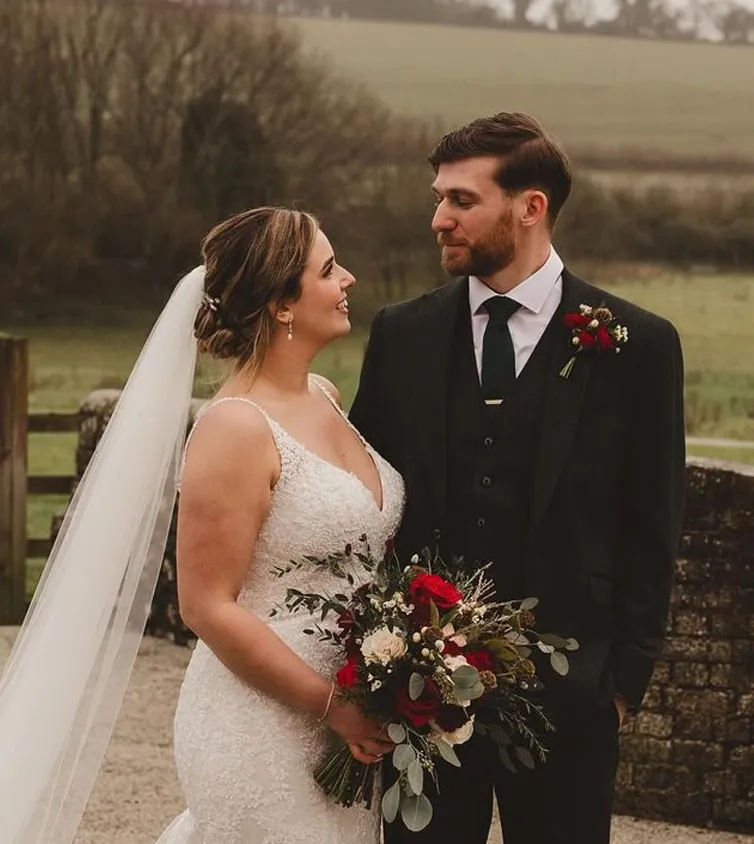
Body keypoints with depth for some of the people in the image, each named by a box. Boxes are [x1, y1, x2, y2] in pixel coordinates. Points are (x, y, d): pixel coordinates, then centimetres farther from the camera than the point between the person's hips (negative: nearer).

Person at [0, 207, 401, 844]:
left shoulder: (324, 396, 7)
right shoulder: (236, 429, -16)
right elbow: (208, 607, -17)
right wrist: (331, 704, -15)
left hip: (344, 724, 8)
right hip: (263, 735, -8)